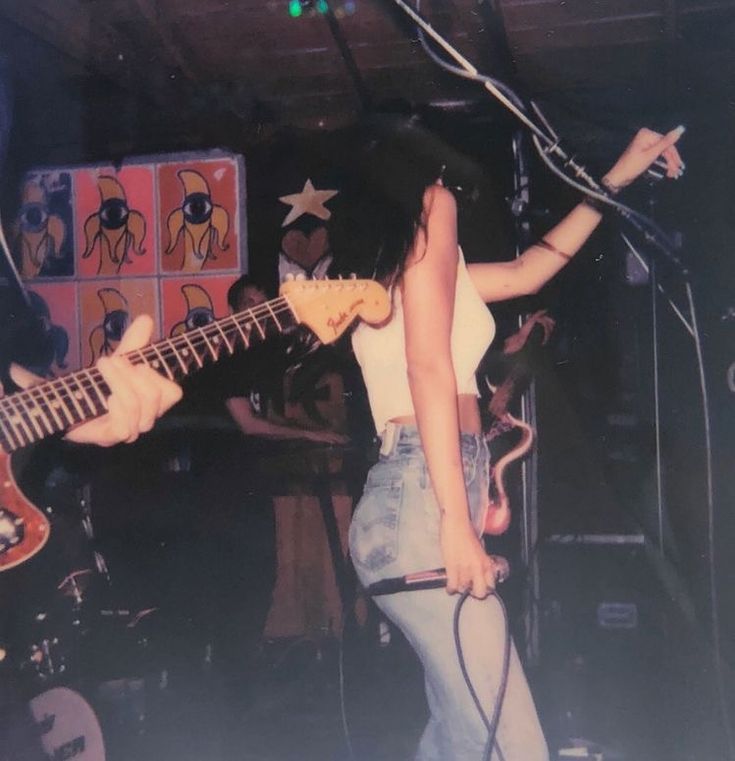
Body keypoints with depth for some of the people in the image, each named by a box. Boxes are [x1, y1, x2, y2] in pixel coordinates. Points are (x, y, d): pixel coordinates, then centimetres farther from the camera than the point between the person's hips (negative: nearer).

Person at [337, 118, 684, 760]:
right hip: (422, 498, -9)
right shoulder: (428, 209, 3)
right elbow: (429, 365, -12)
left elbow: (526, 272, 37)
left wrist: (617, 177, 43)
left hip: (407, 499, 9)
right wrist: (456, 518, -19)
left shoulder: (391, 271, 27)